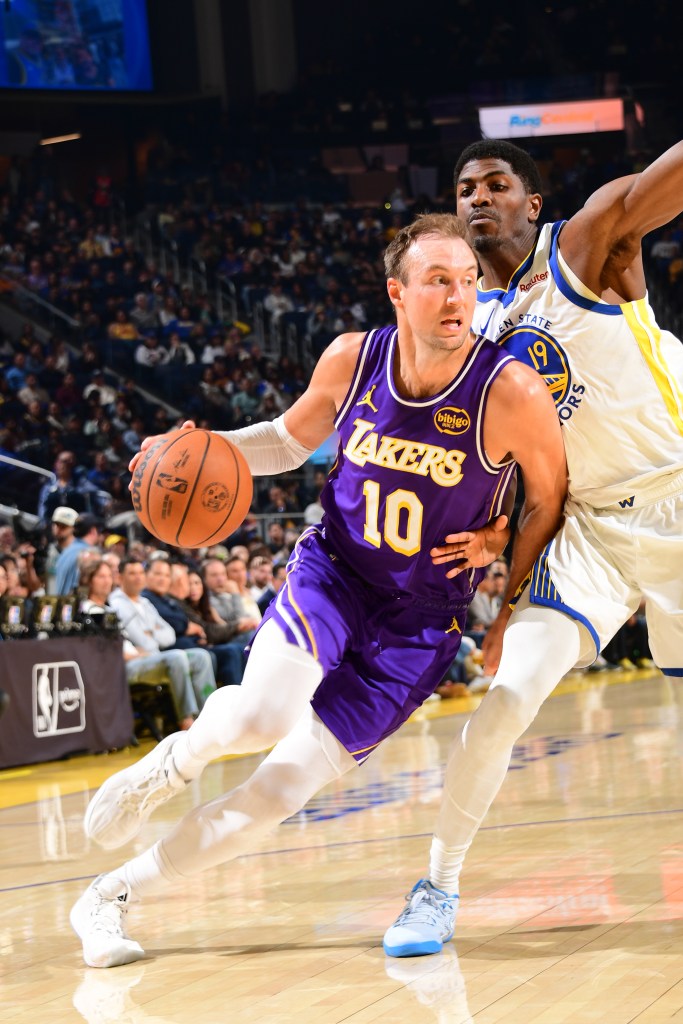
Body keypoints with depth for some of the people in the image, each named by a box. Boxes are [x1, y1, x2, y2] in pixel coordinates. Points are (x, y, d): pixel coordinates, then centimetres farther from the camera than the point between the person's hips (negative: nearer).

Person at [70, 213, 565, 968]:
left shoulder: (512, 394, -19)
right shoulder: (352, 359, -9)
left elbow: (551, 505, -2)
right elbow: (291, 439, 11)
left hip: (419, 625, -1)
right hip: (333, 572, 1)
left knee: (280, 791, -6)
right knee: (262, 716, -29)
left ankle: (111, 896, 12)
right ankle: (174, 761, 8)